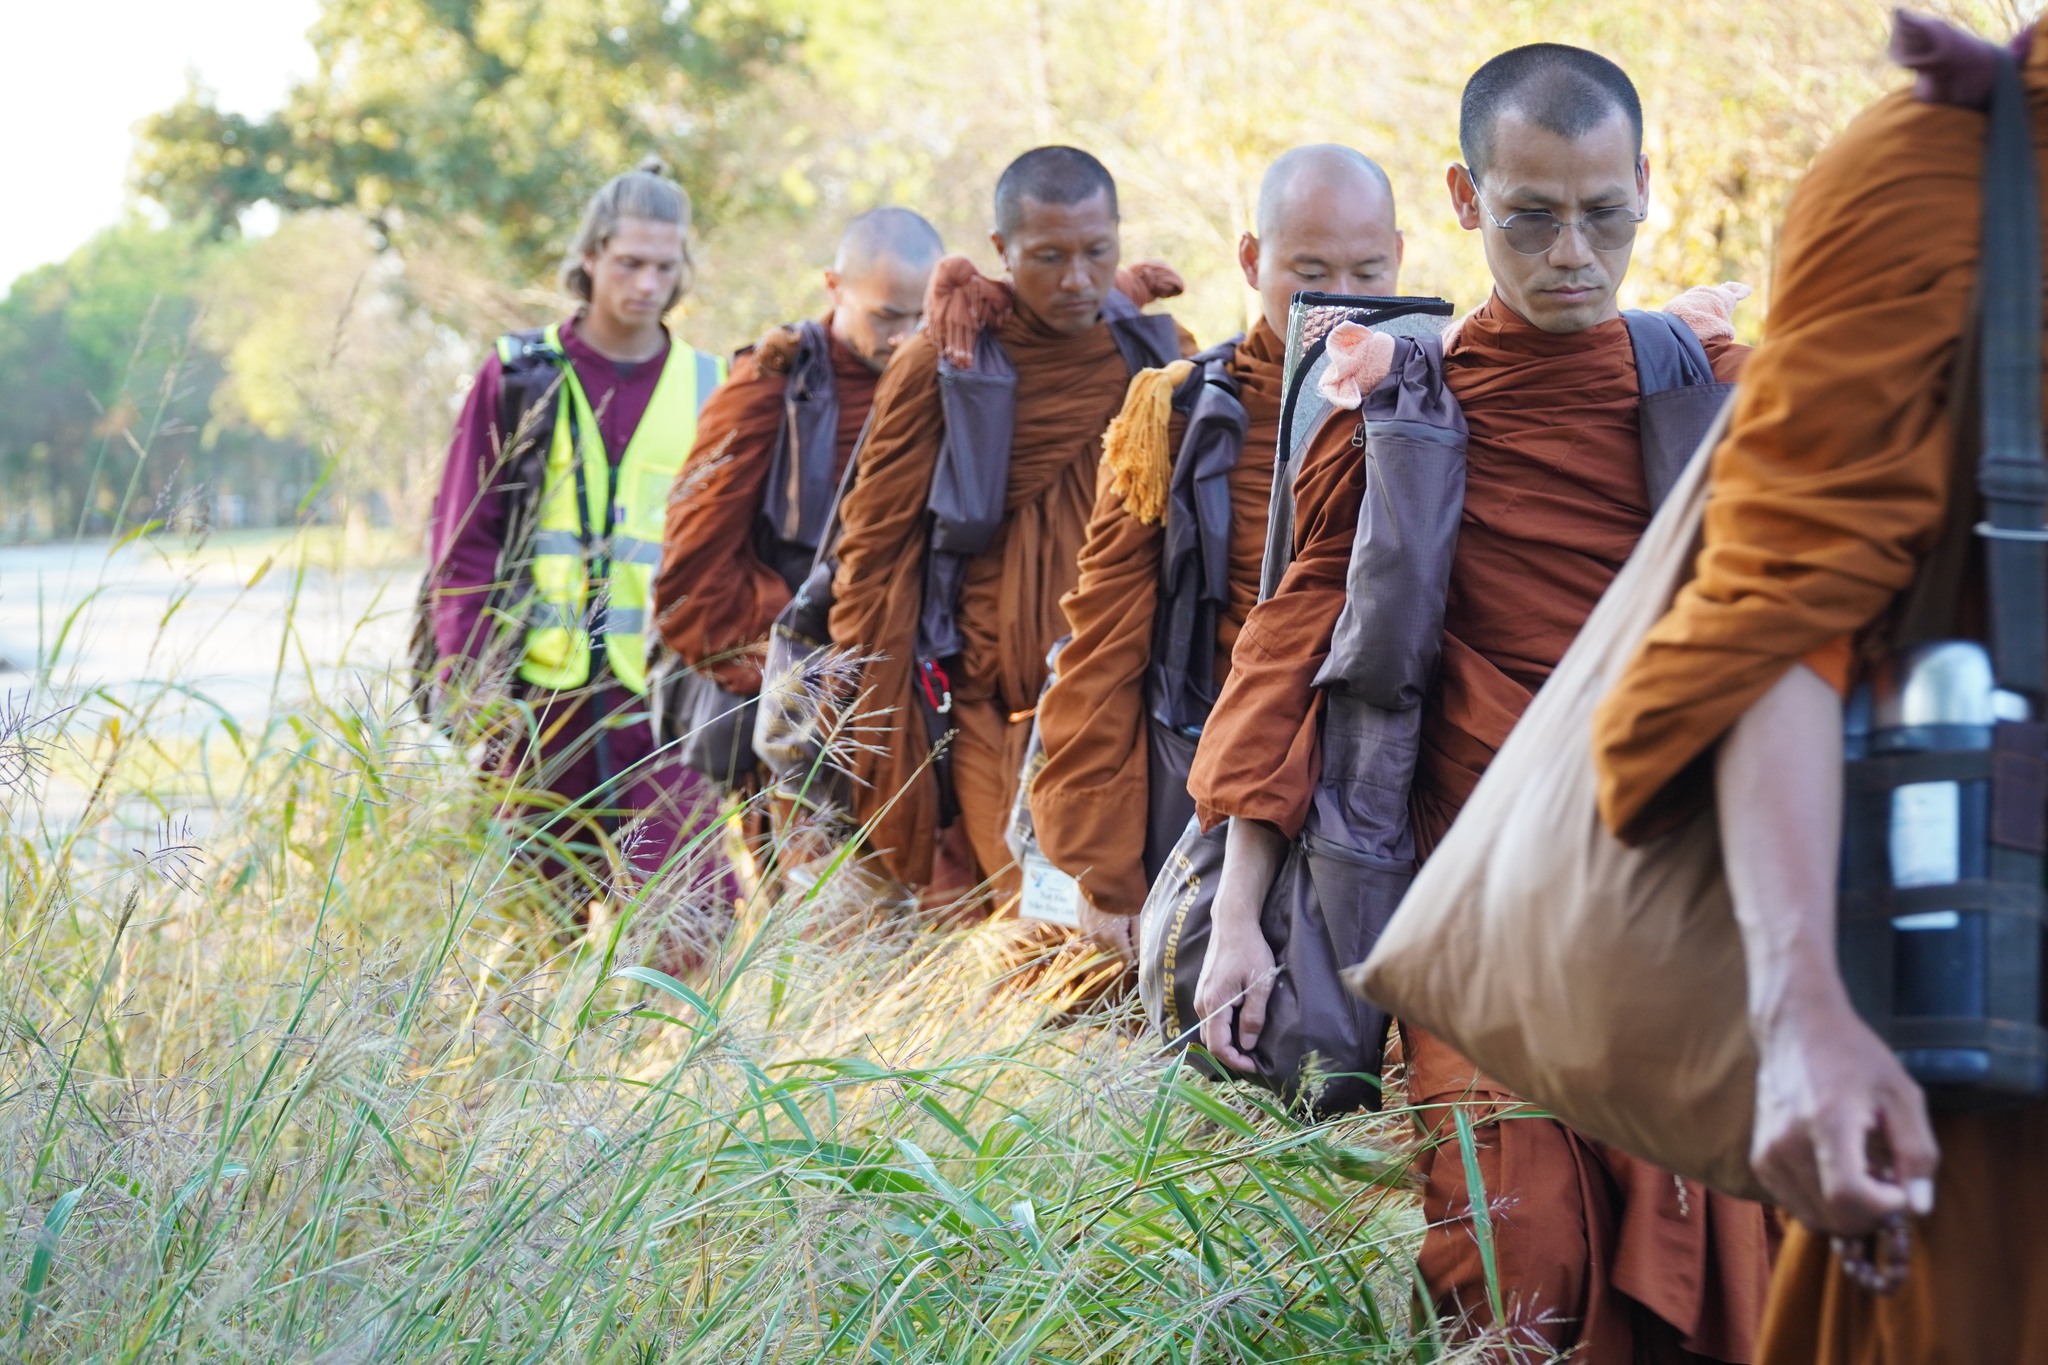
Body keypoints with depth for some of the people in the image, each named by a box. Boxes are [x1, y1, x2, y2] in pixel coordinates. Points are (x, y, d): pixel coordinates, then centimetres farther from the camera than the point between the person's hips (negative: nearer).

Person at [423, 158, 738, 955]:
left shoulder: (708, 389, 10)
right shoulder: (520, 376, 6)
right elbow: (464, 539, 5)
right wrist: (472, 674, -6)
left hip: (659, 698, 0)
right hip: (537, 694, 0)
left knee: (684, 924, -12)